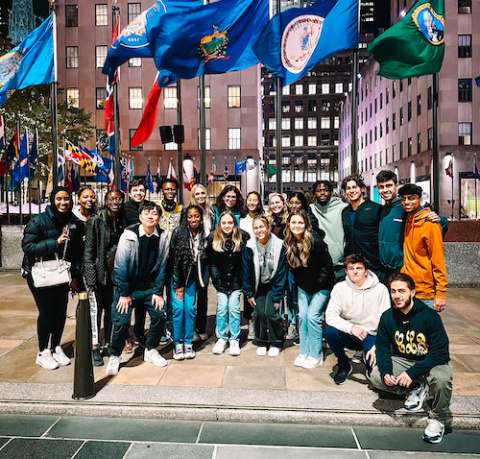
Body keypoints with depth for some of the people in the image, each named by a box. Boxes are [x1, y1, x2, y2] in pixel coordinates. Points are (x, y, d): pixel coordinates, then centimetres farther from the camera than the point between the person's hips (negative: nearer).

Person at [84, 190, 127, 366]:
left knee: (112, 309, 13)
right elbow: (88, 251, -9)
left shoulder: (124, 221, 6)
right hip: (100, 273, -4)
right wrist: (91, 277, -14)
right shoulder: (95, 221, -8)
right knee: (97, 310, 0)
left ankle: (108, 345, 26)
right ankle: (95, 349, 13)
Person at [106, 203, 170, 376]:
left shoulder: (163, 236, -6)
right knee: (121, 320, -10)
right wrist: (124, 294, -11)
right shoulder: (129, 235, -16)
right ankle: (114, 356, 14)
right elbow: (120, 265, -12)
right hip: (127, 285, -3)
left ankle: (151, 350, 18)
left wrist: (157, 291, -3)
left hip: (149, 286, 3)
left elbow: (162, 266, 0)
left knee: (159, 315, -5)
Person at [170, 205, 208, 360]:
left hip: (191, 277, 3)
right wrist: (178, 285, -10)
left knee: (190, 308, 2)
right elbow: (175, 260, -11)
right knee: (178, 308, -6)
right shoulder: (178, 233, -13)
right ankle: (177, 344, 7)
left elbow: (202, 260, 5)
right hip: (176, 276, -3)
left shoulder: (203, 236, -3)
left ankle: (188, 343, 14)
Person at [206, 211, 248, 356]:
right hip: (221, 280, 1)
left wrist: (242, 277, -3)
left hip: (236, 280, -1)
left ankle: (234, 340, 12)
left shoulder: (243, 237, -6)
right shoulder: (212, 238, -2)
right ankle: (222, 339, 16)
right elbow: (210, 261, 5)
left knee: (234, 308, -2)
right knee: (222, 308, 1)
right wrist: (215, 277, 1)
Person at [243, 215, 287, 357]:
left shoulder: (278, 245, -15)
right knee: (259, 312, -7)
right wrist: (248, 293, 0)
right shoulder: (250, 246, -10)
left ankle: (275, 343, 11)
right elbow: (246, 271, -1)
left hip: (273, 284, -2)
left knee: (271, 312, -12)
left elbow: (281, 272, -10)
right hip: (258, 285, 2)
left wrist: (277, 296, -10)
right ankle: (262, 343, 17)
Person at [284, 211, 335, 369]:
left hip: (321, 286, -5)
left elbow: (327, 265, -13)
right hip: (303, 287, 5)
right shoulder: (288, 244, -3)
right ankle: (304, 352, 15)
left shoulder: (316, 241, -20)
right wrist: (298, 283, 6)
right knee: (302, 316, 2)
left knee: (313, 316, -10)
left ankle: (316, 355, 4)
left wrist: (318, 284, -13)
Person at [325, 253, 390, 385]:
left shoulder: (380, 289, -7)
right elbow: (330, 316, -13)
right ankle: (344, 366, 0)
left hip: (371, 336, -1)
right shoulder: (340, 288, -5)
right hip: (348, 335, 2)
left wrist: (378, 346, -18)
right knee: (329, 331, -28)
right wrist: (351, 328, -29)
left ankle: (369, 361, 15)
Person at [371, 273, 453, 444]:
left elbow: (440, 353, -23)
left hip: (431, 363, -3)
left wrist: (413, 372, -33)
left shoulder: (430, 317, -21)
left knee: (442, 379, -36)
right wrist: (386, 372, -22)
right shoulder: (387, 317, -9)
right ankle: (416, 389, 9)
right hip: (403, 361, 4)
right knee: (376, 377, -19)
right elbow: (382, 347, -2)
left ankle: (438, 418, -4)